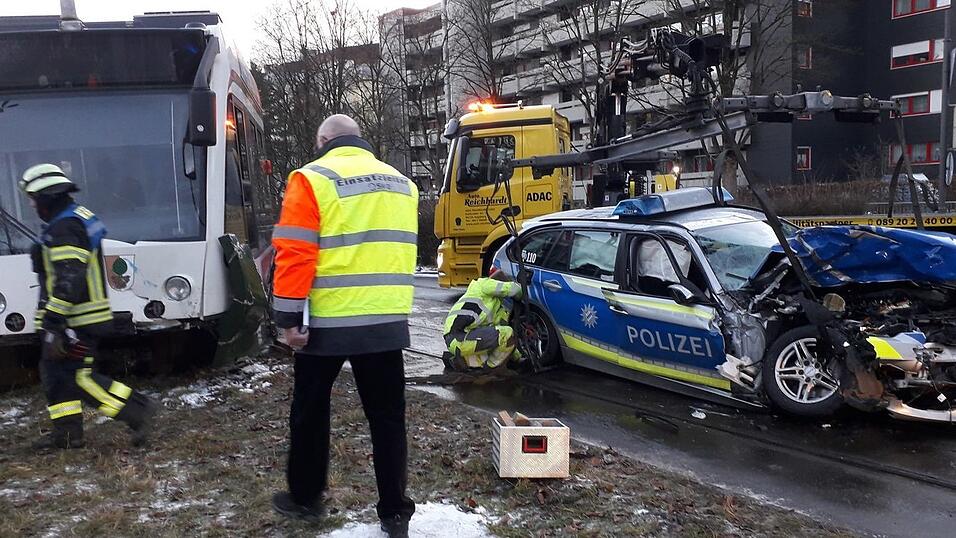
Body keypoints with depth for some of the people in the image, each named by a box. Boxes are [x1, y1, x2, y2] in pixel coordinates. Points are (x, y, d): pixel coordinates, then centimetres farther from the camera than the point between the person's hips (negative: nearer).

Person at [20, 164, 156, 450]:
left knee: (80, 377, -5)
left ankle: (138, 410, -3)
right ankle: (67, 433, 20)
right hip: (83, 316, 10)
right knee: (54, 370, 15)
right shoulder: (78, 218, 14)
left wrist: (52, 322, -25)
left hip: (75, 320, -10)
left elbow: (68, 281, -26)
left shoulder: (63, 229, -19)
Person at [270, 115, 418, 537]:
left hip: (327, 322, -4)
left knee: (311, 412, 15)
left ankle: (306, 498, 28)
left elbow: (294, 254, -13)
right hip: (388, 321, 4)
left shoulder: (313, 178, -6)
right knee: (387, 417, 10)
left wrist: (289, 317, -9)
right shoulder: (401, 183, 13)